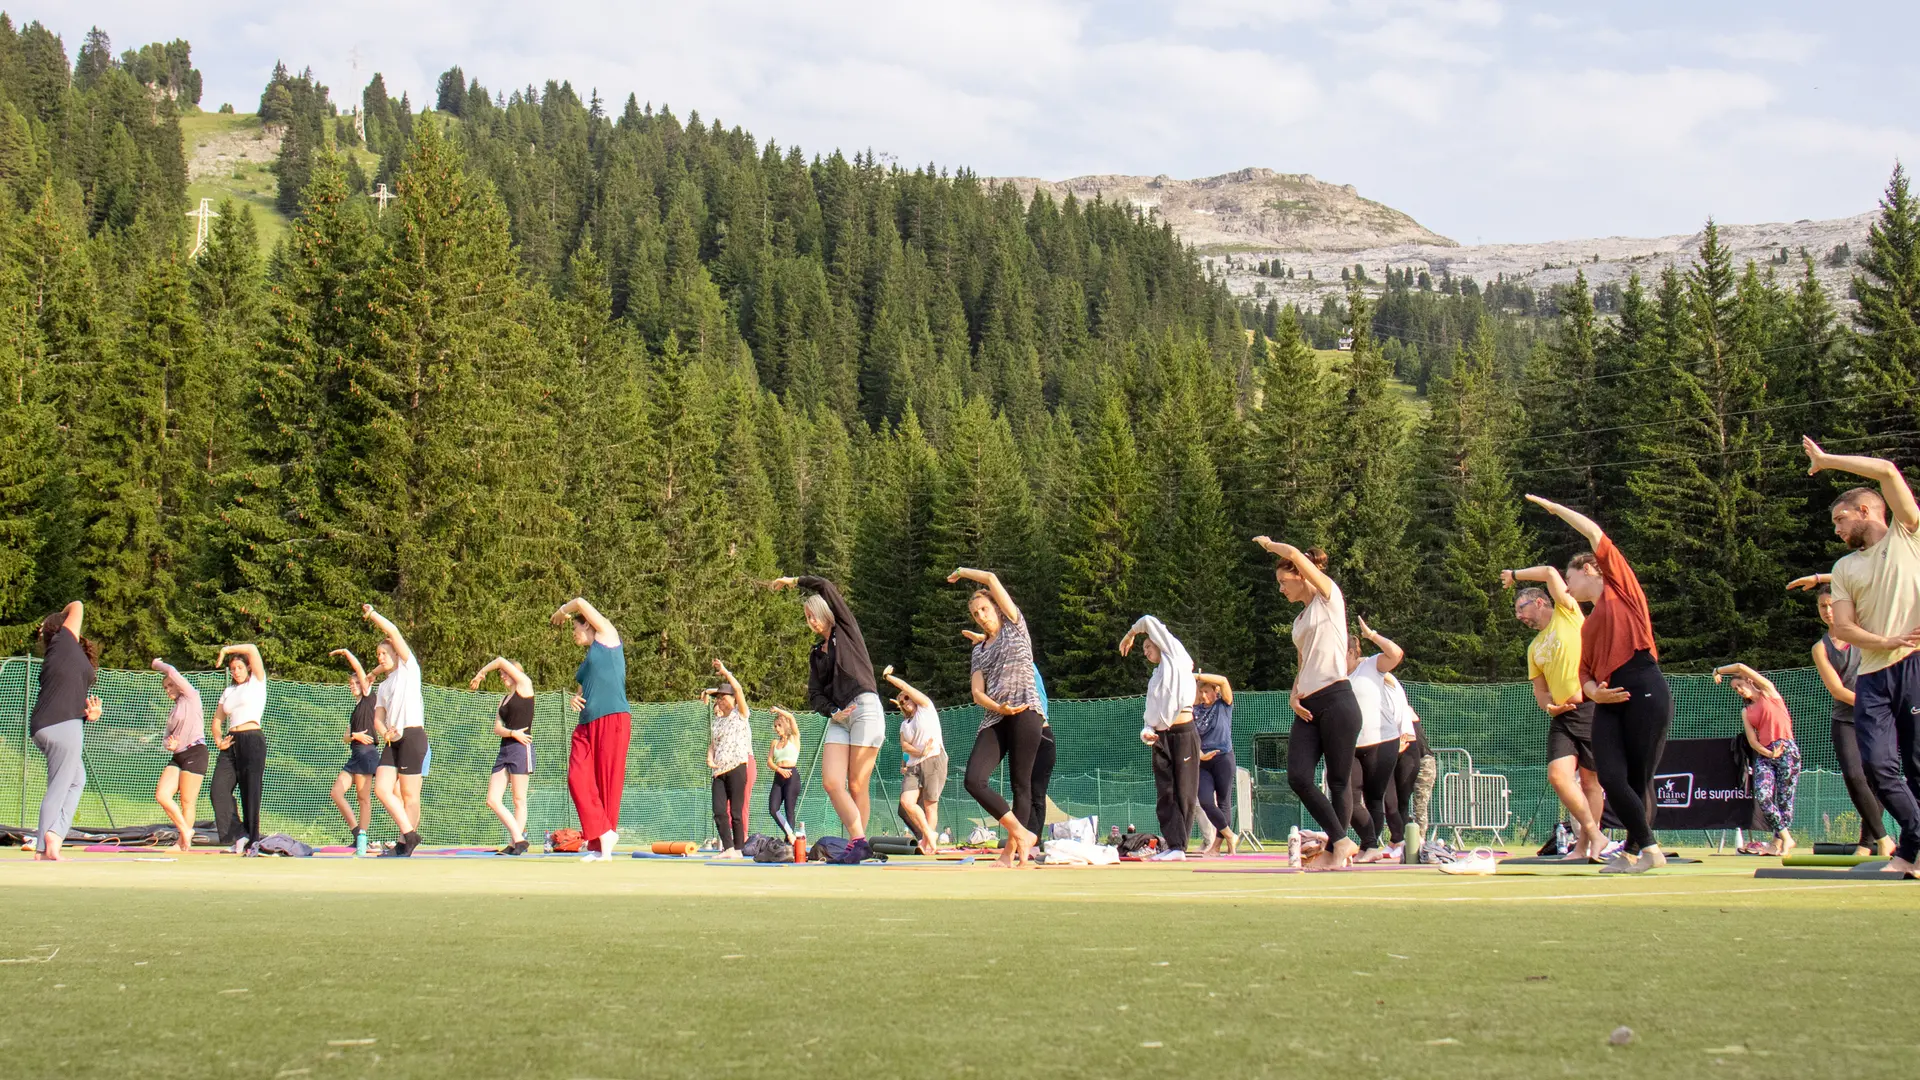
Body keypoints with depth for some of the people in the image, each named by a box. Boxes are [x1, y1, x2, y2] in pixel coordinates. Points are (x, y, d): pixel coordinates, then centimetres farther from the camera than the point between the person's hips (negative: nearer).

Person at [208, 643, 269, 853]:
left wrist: (226, 649, 6)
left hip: (253, 740, -6)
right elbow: (217, 719, 22)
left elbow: (252, 650, -5)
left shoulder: (257, 682, 7)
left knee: (251, 792, -7)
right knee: (219, 789, -10)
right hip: (231, 743, 6)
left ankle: (253, 840, -2)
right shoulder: (228, 692, 23)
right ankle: (239, 835, -8)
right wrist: (218, 739, 3)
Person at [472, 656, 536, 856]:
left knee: (519, 800, -5)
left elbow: (501, 661, -2)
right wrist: (512, 733, -11)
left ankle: (515, 844, -2)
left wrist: (480, 674, 13)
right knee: (493, 800, -2)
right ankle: (518, 839, 1)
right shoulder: (504, 700, 22)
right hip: (504, 749, 8)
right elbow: (497, 728, 9)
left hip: (522, 749, -8)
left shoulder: (524, 686, 3)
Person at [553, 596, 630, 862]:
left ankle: (602, 845, -4)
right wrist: (575, 698, 12)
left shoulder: (607, 636, 7)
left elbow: (581, 603, 5)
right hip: (588, 723, 8)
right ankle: (603, 834, -6)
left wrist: (562, 611, 25)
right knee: (578, 778, -8)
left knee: (608, 781, -7)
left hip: (613, 718, -8)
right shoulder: (588, 658, 27)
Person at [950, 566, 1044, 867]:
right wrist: (997, 707, -12)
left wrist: (962, 572, 19)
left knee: (1020, 783, -7)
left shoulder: (1015, 627, 10)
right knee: (974, 780, -14)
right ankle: (1023, 834, -8)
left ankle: (1012, 849, -4)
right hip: (994, 718, 5)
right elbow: (977, 692, 9)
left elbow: (992, 579, 3)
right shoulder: (979, 650, 22)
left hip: (1024, 711, -5)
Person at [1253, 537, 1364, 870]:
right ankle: (1340, 842, 0)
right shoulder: (1299, 621, 23)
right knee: (1298, 776, -8)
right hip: (1308, 707, 7)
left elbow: (1295, 554, -8)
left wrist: (1269, 544, 11)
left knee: (1339, 780, -3)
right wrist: (1294, 695, 7)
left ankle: (1335, 849, 4)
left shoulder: (1329, 597, 2)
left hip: (1336, 701, -7)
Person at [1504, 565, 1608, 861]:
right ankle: (1594, 836, -2)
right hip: (1562, 715, 6)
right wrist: (1548, 705, 5)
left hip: (1592, 707, -6)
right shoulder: (1534, 647, 23)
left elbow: (1551, 574, -6)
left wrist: (1515, 575, 9)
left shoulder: (1568, 615, 4)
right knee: (1558, 775, -12)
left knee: (1591, 780, 0)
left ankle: (1585, 843, 11)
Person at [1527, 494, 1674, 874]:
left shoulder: (1619, 585, 10)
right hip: (1610, 701, 6)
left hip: (1645, 692, -6)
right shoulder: (1588, 625, 26)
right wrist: (1592, 690, -1)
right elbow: (1585, 671, 22)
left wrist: (1553, 508, 15)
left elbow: (1595, 533, 5)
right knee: (1610, 777, -10)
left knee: (1638, 779, -6)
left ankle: (1640, 849, 3)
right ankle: (1646, 848, -2)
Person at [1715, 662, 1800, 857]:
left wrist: (1718, 671, 13)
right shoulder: (1746, 712, 22)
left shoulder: (1769, 692, 10)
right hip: (1763, 754, 4)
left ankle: (1779, 841, 4)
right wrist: (1768, 753, -10)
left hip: (1786, 751, -4)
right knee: (1762, 797, -17)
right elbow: (1752, 740, 8)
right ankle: (1786, 839, -10)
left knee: (1784, 799, -6)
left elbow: (1741, 668, 0)